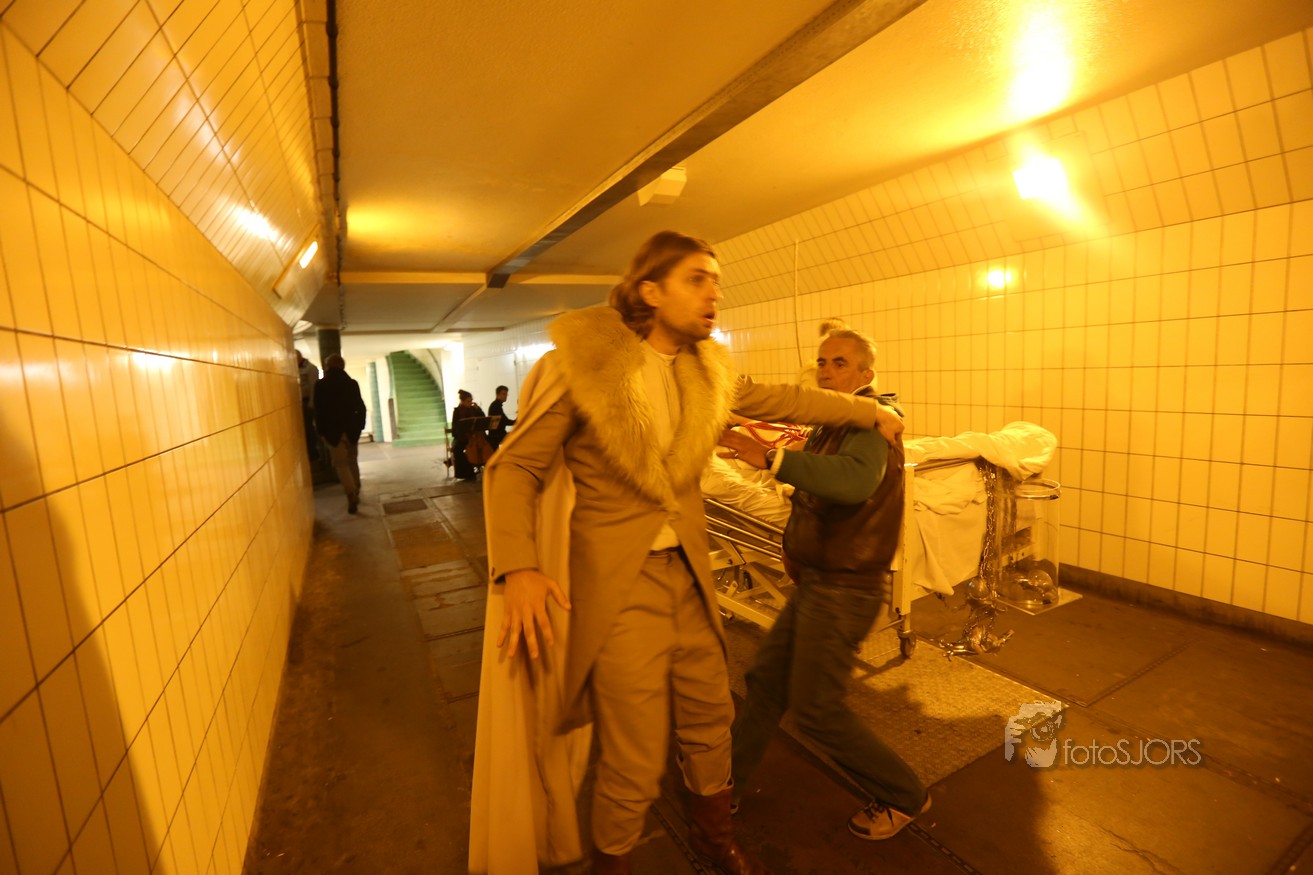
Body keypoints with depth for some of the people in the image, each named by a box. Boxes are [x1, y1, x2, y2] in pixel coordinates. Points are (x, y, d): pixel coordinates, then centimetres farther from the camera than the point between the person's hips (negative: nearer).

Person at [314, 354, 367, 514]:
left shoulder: (320, 385, -5)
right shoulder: (352, 383, -1)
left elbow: (318, 411, -4)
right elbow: (361, 407, -1)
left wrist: (321, 431, 2)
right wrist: (360, 426, 6)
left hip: (333, 431, -2)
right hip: (351, 429, 2)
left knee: (341, 464, 3)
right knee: (352, 461, 16)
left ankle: (352, 495, -12)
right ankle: (356, 493, 24)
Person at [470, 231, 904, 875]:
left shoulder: (707, 370, 4)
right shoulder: (583, 363, -13)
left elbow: (781, 400, 19)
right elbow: (515, 467, -10)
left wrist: (869, 411, 25)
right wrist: (518, 567, -23)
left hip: (688, 573, 6)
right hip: (618, 584, -5)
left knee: (710, 718, 21)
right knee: (636, 763, 2)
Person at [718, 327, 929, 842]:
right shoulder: (831, 425, 11)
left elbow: (855, 481, -42)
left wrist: (774, 459, -47)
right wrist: (793, 541, 7)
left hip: (845, 590, -9)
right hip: (817, 581, 9)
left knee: (816, 709, 2)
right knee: (765, 679, 16)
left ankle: (904, 797, 26)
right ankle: (726, 784, 34)